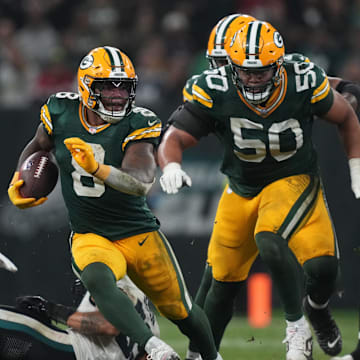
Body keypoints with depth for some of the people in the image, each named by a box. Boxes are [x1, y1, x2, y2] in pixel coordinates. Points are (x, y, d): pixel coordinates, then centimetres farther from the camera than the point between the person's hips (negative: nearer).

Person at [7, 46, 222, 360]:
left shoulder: (139, 124, -14)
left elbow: (141, 183, -30)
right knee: (98, 281, -35)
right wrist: (17, 182, 3)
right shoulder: (61, 112, -5)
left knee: (180, 310, 9)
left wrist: (97, 169, -46)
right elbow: (38, 146, 19)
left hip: (140, 234, 0)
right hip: (90, 237, 0)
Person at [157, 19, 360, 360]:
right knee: (222, 282, 7)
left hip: (293, 181, -2)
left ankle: (305, 320, -7)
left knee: (269, 241, -31)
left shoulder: (303, 83, -20)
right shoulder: (214, 91, -21)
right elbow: (174, 139, -21)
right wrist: (171, 166, -43)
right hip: (242, 188, 2)